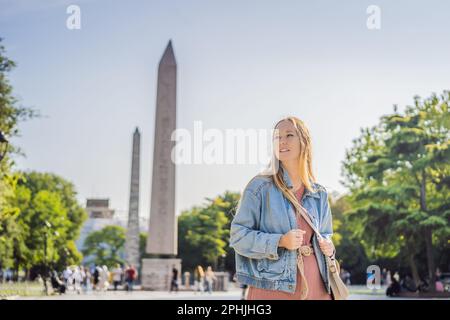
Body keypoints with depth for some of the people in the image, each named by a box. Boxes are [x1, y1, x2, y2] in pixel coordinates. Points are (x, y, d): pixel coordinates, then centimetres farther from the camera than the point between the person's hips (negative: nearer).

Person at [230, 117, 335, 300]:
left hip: (315, 288, 4)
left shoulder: (319, 194, 11)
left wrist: (328, 247, 1)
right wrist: (279, 242, -18)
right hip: (272, 288, -4)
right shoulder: (260, 186, -3)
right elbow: (238, 235, -6)